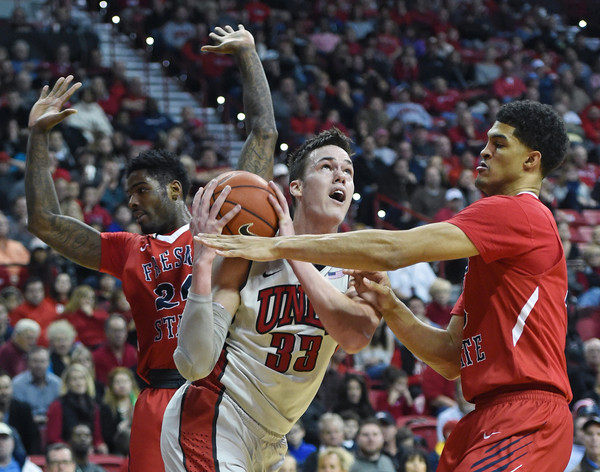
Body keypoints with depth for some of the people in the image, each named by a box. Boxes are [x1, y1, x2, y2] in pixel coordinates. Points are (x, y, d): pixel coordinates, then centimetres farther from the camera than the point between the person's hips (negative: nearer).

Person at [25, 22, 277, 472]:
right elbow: (45, 222, 20)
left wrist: (248, 54, 17)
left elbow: (264, 134, 11)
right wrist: (38, 136, 19)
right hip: (160, 398, 3)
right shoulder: (129, 251, 20)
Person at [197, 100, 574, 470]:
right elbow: (452, 358, 23)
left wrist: (278, 246, -11)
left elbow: (391, 251, -14)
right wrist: (388, 306, 7)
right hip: (490, 416, 10)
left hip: (524, 417, -10)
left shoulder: (516, 211, -6)